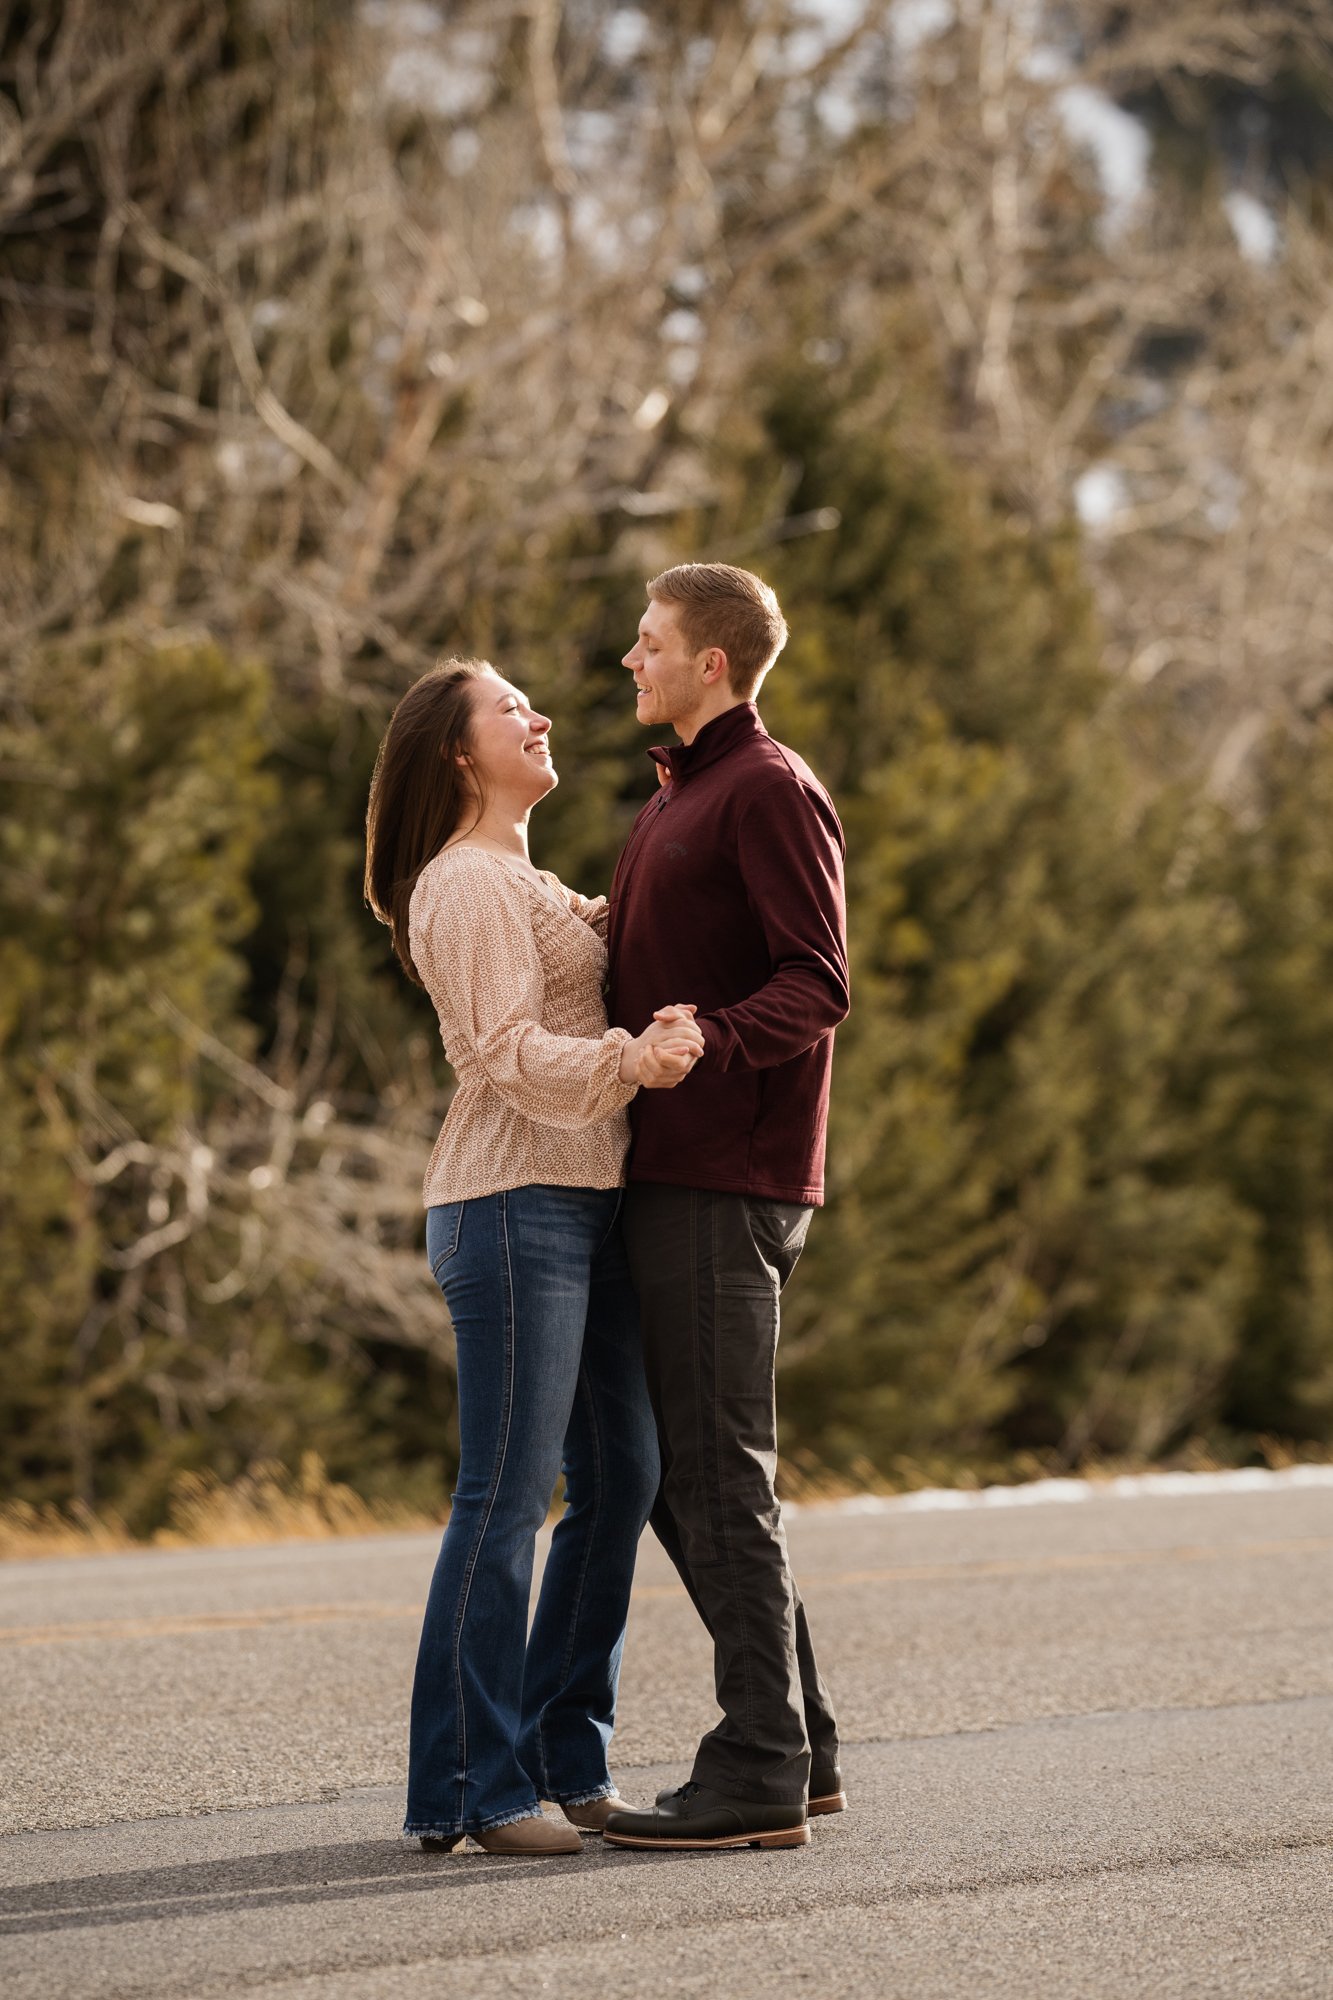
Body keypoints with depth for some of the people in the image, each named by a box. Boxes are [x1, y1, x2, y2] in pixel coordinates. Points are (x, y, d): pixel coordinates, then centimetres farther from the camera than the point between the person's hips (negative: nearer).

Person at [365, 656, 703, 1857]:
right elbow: (511, 1054, -19)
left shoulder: (525, 886, 22)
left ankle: (565, 1760, 16)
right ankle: (468, 1789, -8)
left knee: (620, 1479, 9)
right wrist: (628, 1061, -36)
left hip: (584, 1207, 10)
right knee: (509, 1494, -10)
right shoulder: (467, 888, -9)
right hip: (513, 1205, -10)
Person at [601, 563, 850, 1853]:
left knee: (716, 1473, -9)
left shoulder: (769, 791, -8)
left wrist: (703, 1042, -31)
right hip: (669, 1173, 10)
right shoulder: (675, 799, 22)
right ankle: (798, 1746, 16)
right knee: (682, 1474, 11)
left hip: (727, 1181, -10)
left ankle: (759, 1774, -6)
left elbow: (815, 985, -17)